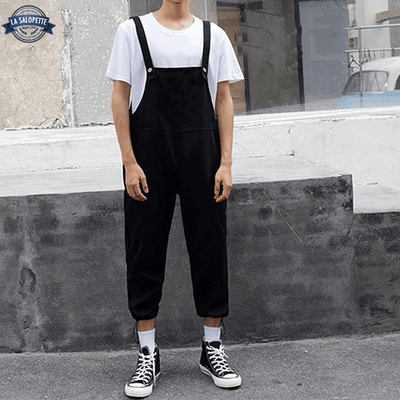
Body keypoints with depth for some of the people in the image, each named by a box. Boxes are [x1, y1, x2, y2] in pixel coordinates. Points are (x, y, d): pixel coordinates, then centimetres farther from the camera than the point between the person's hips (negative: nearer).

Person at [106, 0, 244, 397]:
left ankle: (212, 347, 18)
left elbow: (224, 100, 8)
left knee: (210, 245, 4)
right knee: (146, 248, 2)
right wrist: (130, 162, -6)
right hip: (148, 151, -1)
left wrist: (225, 163, 0)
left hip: (201, 151, 2)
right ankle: (147, 354, 14)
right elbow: (120, 97, 2)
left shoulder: (213, 35, 10)